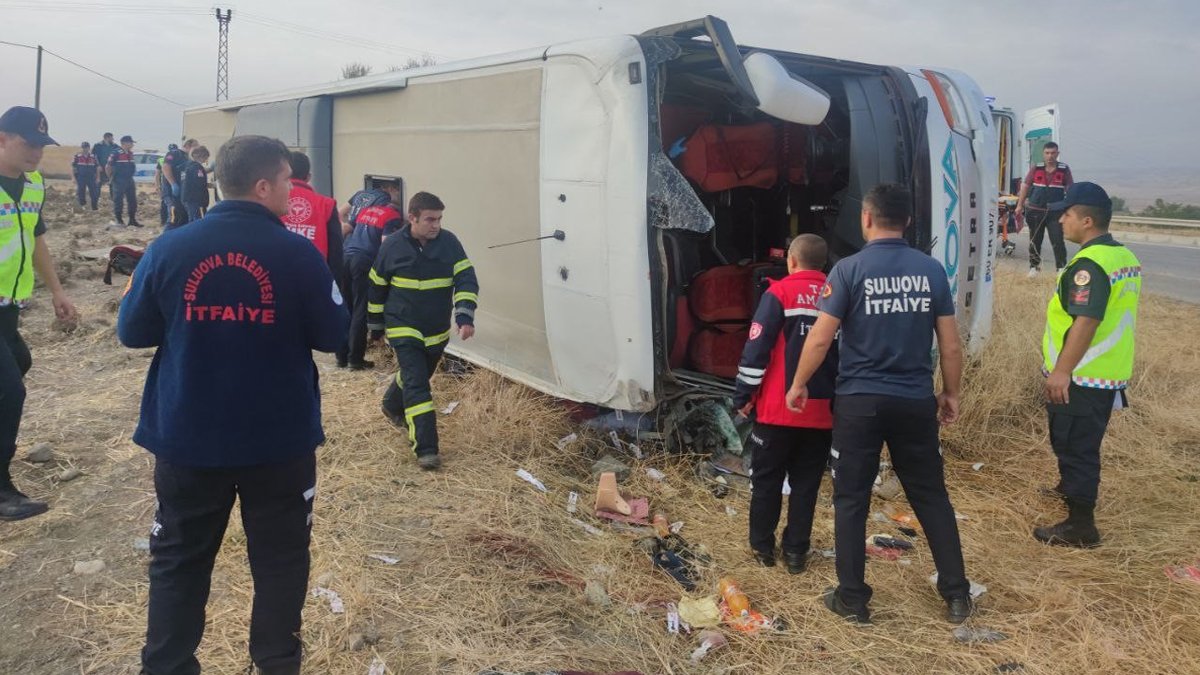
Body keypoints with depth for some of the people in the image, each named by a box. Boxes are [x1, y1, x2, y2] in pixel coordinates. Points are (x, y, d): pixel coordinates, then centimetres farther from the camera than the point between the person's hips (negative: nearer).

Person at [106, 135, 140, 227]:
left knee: (133, 200, 7)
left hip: (129, 180, 7)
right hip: (119, 181, -7)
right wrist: (111, 178, -1)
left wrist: (130, 176, 17)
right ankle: (118, 220, 6)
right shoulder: (116, 153, -11)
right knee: (118, 200, 0)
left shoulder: (130, 153, 10)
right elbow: (108, 167, -8)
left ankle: (132, 219, 14)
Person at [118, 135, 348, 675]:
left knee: (179, 562, 17)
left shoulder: (170, 248, -7)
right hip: (280, 440, -2)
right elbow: (332, 336, -3)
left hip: (187, 439, 2)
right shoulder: (298, 254, -13)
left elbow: (133, 333, 3)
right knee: (280, 561, 15)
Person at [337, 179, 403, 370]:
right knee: (361, 311, 1)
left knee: (345, 309, 11)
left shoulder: (367, 209, 18)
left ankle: (342, 357, 17)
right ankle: (356, 359, 4)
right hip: (364, 262, -6)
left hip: (346, 257, 6)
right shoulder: (394, 216, -3)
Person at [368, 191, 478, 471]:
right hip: (404, 330, -4)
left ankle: (392, 407, 54)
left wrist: (465, 317, -28)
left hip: (437, 331, 4)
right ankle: (426, 449, -13)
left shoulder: (449, 242, -9)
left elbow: (466, 280, -13)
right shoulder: (393, 246, -11)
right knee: (417, 387, -13)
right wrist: (376, 325, 9)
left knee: (415, 377, 24)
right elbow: (376, 287, 2)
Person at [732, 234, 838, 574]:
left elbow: (756, 349, -10)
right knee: (806, 483, 11)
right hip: (822, 410, 4)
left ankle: (762, 545, 18)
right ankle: (795, 550, 16)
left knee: (766, 479, 10)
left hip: (778, 408, -3)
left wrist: (743, 395, -3)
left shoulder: (779, 293, -6)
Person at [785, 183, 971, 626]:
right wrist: (951, 394, 16)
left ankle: (852, 599, 15)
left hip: (860, 401, -3)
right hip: (916, 402, 3)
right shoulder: (931, 270, 0)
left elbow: (820, 338, -11)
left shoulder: (849, 269, -9)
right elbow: (951, 346, 3)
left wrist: (798, 385, 3)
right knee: (931, 496, 15)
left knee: (851, 500, 8)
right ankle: (956, 595, 22)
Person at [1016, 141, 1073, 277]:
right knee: (1035, 241, 10)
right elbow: (1025, 186, 6)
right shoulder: (1036, 169, 3)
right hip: (1035, 211, 1)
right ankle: (1034, 267, 21)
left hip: (1055, 212, -1)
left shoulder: (1064, 170, 1)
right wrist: (1020, 205, 3)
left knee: (1058, 241, -8)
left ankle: (1061, 267, -1)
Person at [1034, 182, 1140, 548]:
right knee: (1082, 443, 27)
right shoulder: (1124, 256, 11)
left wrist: (1061, 370, -27)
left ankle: (1080, 526, 5)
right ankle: (1073, 487, 47)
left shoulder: (1090, 264, -21)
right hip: (1108, 373, 10)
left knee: (1074, 446, -1)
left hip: (1081, 378, -10)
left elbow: (1086, 321, -28)